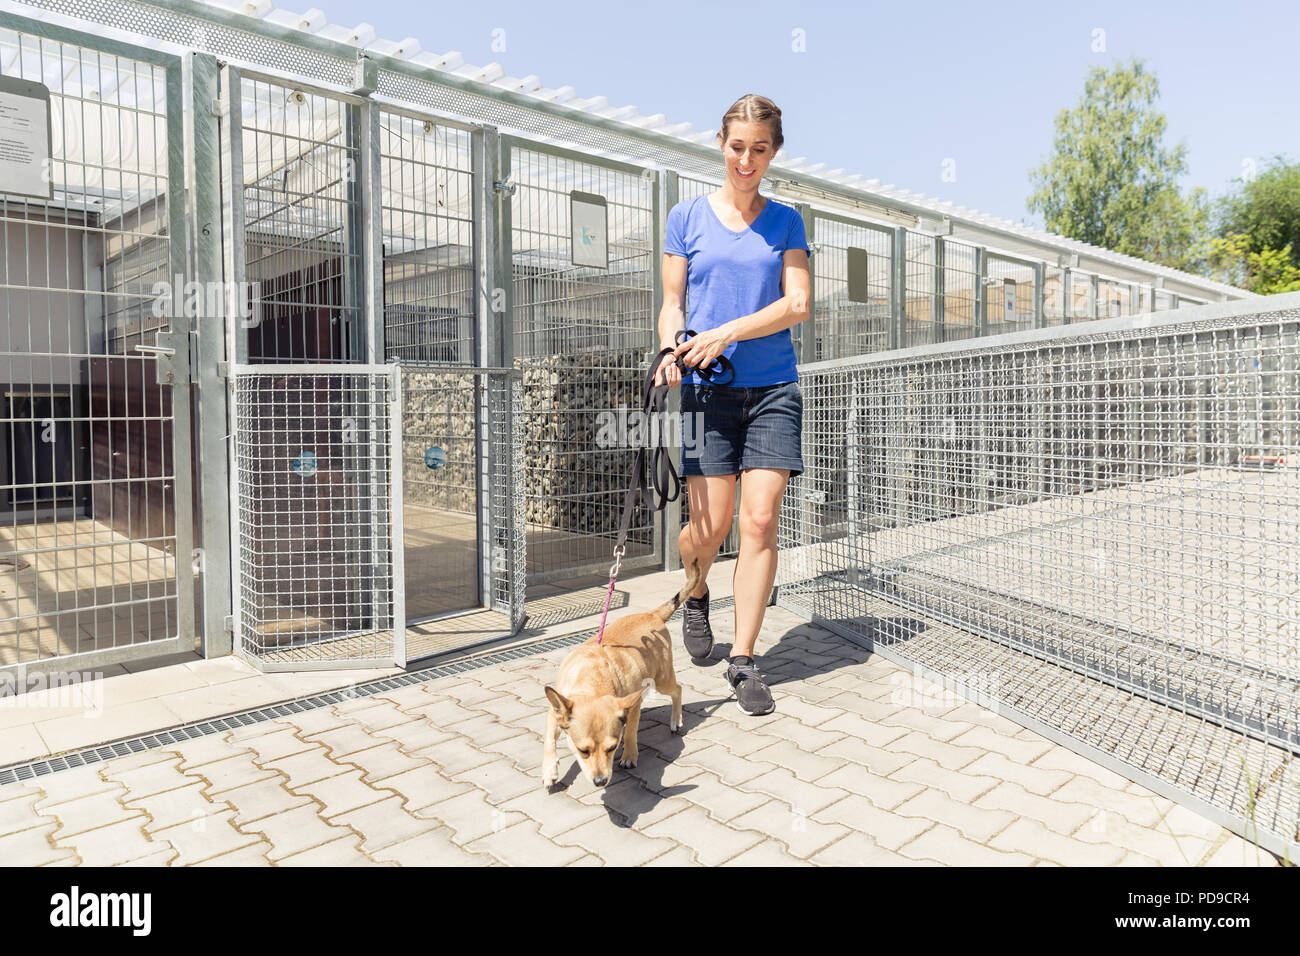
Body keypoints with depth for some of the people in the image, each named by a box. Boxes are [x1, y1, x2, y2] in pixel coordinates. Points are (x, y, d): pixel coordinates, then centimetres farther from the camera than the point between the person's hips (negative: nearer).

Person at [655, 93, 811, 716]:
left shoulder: (786, 222, 11)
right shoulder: (687, 217, 9)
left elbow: (798, 304, 0)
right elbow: (672, 303, 8)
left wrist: (728, 333, -14)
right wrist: (670, 351, -14)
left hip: (773, 386, 1)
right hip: (708, 387, -1)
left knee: (761, 520, -7)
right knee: (711, 522, -4)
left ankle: (743, 660, 5)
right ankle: (695, 596, 32)